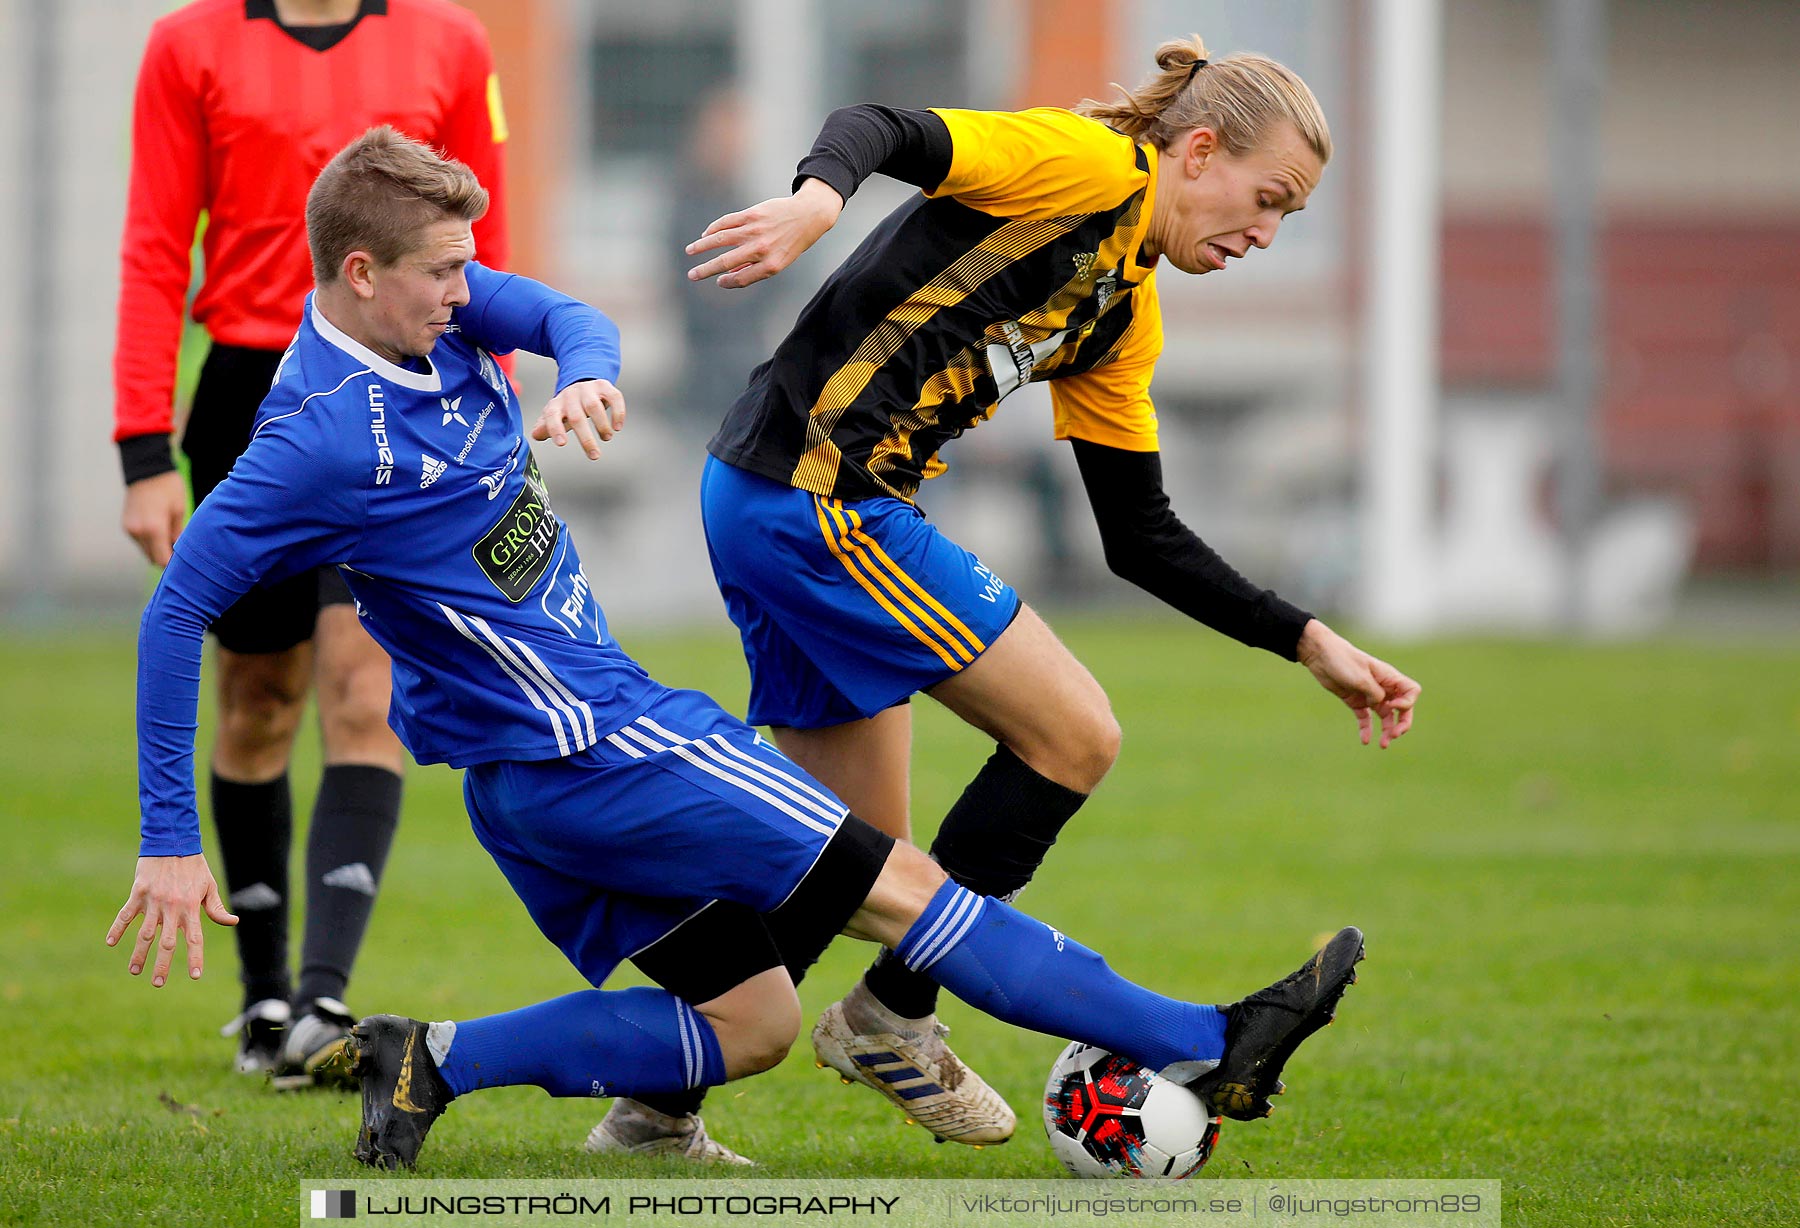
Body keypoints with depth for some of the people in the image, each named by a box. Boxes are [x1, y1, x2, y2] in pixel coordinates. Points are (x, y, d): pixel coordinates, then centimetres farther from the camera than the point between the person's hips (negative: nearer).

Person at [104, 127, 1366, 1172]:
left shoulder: (426, 307, 3)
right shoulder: (325, 437, -22)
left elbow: (568, 317, -3)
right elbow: (178, 608, -21)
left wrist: (588, 374, -29)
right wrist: (172, 842, -22)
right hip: (583, 750, -10)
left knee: (748, 1019, 12)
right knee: (893, 883, -5)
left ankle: (432, 1064, 3)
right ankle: (1208, 1047, -1)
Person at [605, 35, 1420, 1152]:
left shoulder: (1126, 316, 19)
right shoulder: (1089, 166, -7)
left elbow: (1142, 538, 21)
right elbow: (878, 130, -19)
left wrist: (1312, 644, 16)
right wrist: (814, 202, -41)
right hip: (820, 496, -10)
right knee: (1073, 734, -4)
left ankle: (660, 1093, 19)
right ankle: (892, 1018, 6)